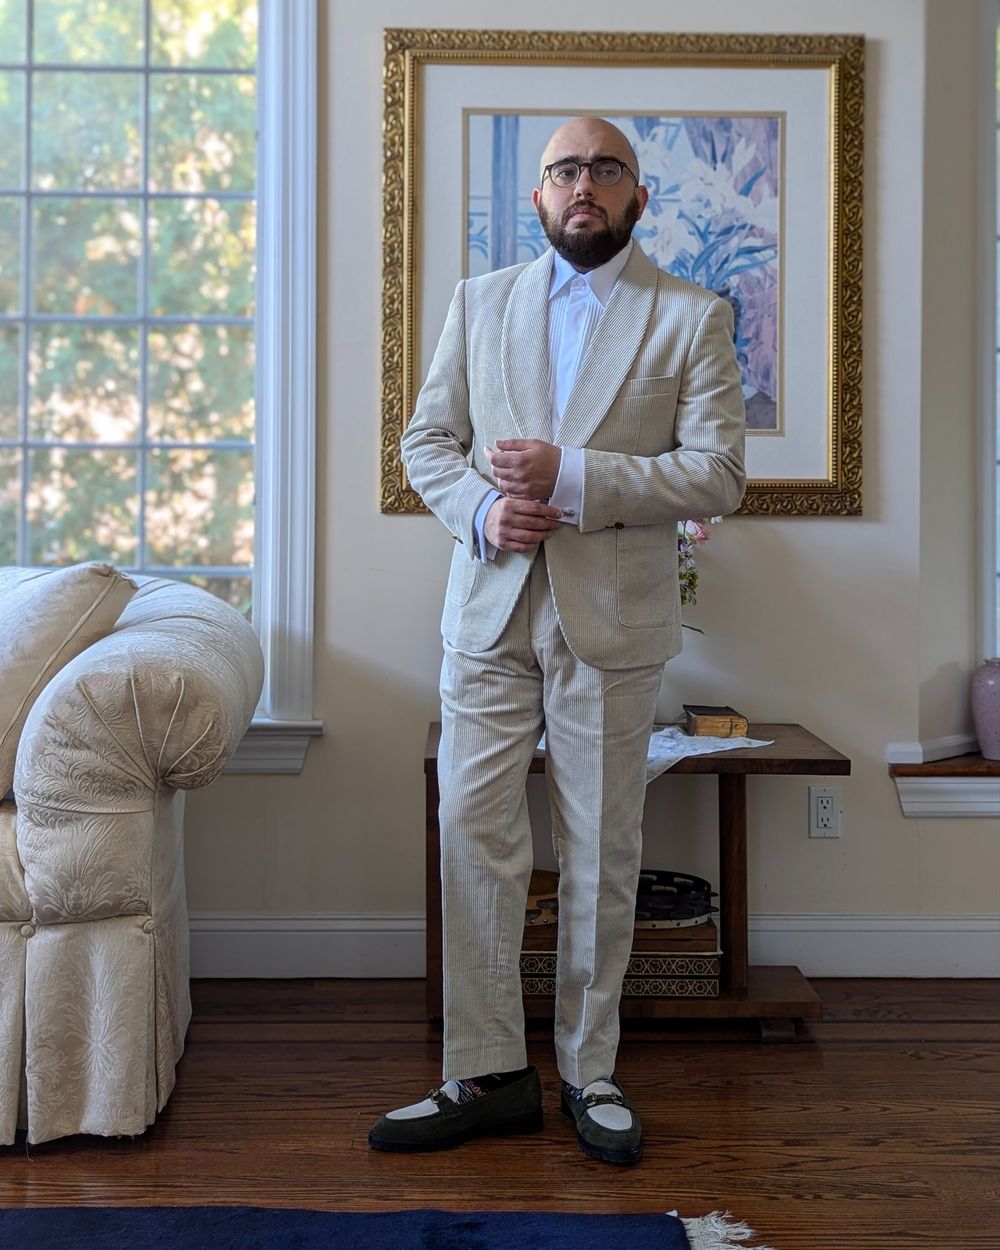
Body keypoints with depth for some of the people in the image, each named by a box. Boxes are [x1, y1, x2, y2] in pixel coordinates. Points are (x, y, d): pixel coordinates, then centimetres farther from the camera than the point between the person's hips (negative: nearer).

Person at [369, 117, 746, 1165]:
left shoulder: (692, 318, 2)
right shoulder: (478, 302, 12)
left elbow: (718, 472, -7)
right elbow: (427, 437, 11)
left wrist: (570, 475, -17)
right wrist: (479, 510, -10)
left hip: (612, 617, -2)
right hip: (491, 607, 3)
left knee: (601, 856, 7)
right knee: (473, 839, 2)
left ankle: (590, 1073, 22)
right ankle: (486, 1076, 15)